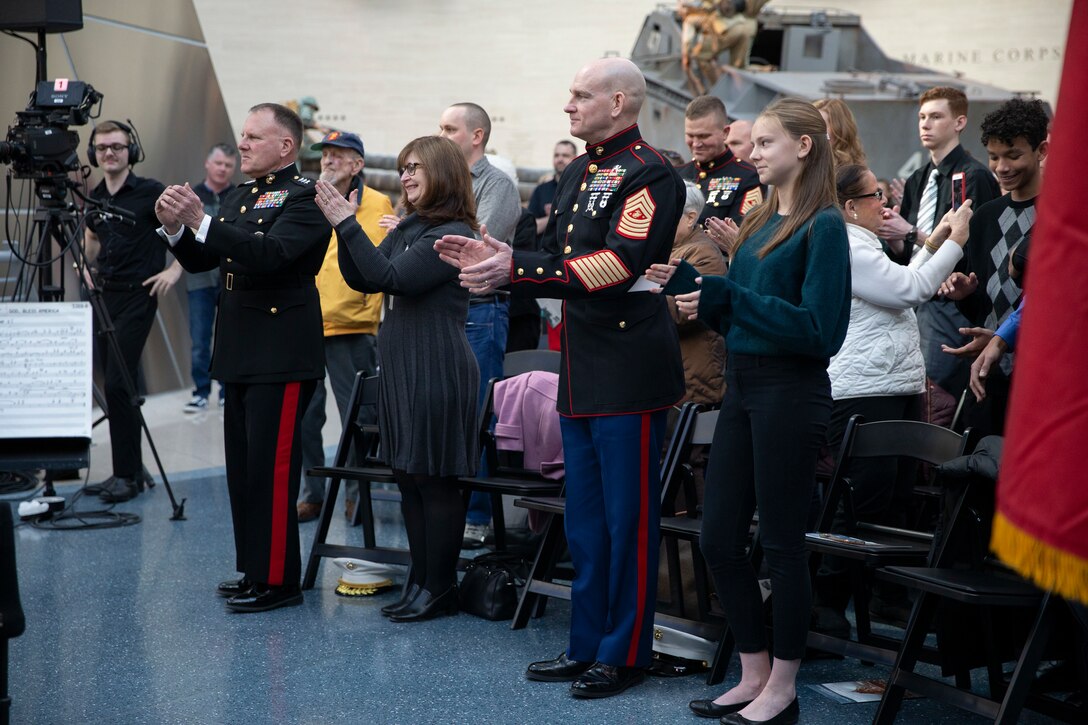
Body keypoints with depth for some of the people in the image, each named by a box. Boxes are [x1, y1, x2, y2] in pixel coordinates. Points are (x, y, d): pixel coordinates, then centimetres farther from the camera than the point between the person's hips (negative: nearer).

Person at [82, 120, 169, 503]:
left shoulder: (150, 192, -8)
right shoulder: (94, 198, 11)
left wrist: (174, 270, -12)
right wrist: (87, 268, 13)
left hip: (138, 296, -7)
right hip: (104, 296, 7)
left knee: (119, 383, -13)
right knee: (114, 384, 7)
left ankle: (127, 475, -6)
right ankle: (128, 471, 15)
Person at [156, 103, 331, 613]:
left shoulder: (305, 196, -10)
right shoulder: (239, 197, 18)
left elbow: (271, 253, -25)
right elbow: (200, 261, 16)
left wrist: (201, 221, -27)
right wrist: (175, 228, -4)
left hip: (283, 356, -9)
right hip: (240, 355, 9)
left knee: (271, 470, -7)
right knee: (243, 470, 13)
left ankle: (277, 580, 0)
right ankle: (252, 571, 22)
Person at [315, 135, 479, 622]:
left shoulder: (453, 234, -13)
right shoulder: (409, 228, 13)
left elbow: (389, 277, -21)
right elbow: (360, 280, 12)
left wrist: (347, 224, -18)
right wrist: (342, 227, 1)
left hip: (437, 369, -9)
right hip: (399, 364, 9)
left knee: (435, 481, -2)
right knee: (408, 479, 12)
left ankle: (440, 589, 7)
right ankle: (420, 582, 21)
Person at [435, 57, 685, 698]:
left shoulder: (650, 175, -12)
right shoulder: (578, 174, 17)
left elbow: (618, 266, -23)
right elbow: (555, 258, 18)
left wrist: (515, 268, -24)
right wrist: (495, 259, 0)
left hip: (630, 374, -9)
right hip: (582, 374, 9)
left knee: (628, 520, 0)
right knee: (586, 520, 15)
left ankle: (625, 653, 10)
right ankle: (587, 645, 25)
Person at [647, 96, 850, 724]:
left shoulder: (823, 226, -12)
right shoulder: (759, 223, 13)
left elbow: (818, 328, -19)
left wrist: (727, 296, -21)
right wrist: (684, 280, 3)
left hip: (791, 392, -9)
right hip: (743, 386, 9)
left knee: (782, 542, 2)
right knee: (719, 538, 10)